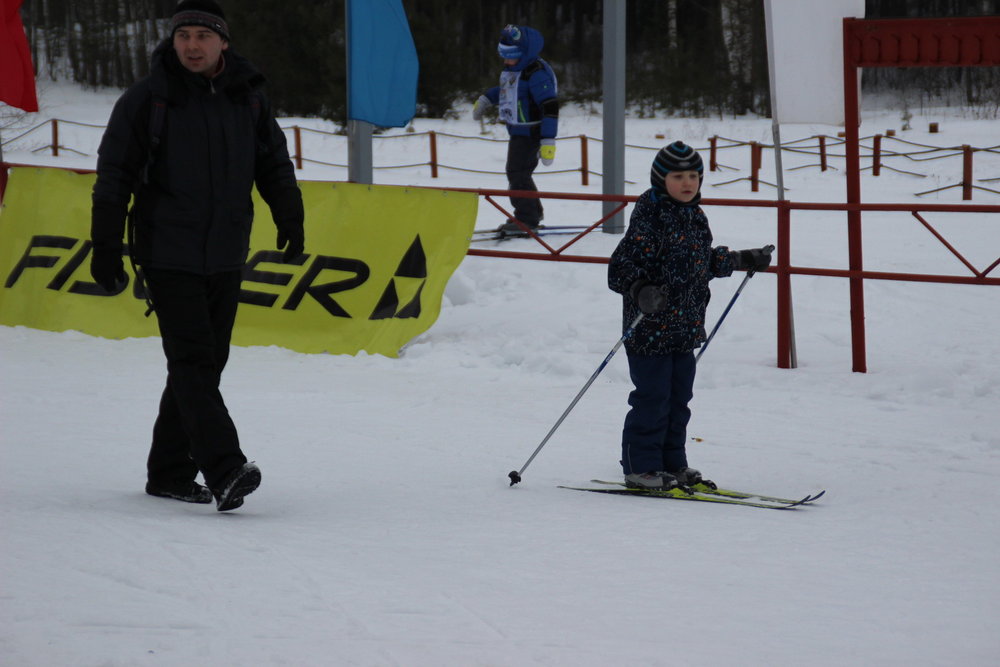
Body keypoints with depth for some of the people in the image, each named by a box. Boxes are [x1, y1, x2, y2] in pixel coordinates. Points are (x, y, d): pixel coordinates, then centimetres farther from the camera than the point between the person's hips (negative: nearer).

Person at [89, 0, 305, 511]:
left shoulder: (248, 99, 8)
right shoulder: (147, 100, -3)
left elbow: (274, 164, 18)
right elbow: (114, 176, -1)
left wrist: (290, 220, 5)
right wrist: (106, 248, -5)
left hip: (225, 257, 5)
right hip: (168, 254, -5)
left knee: (205, 363, 8)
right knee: (194, 361, -15)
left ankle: (170, 472, 18)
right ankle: (225, 470, -26)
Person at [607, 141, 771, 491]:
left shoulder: (696, 219, 10)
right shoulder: (649, 219, -16)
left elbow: (708, 261, 27)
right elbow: (622, 267, -21)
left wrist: (743, 260, 36)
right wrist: (641, 291, -39)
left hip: (685, 328, 8)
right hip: (650, 327, -8)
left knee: (678, 398, 13)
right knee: (652, 398, -4)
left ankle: (672, 463, 23)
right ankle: (640, 468, 5)